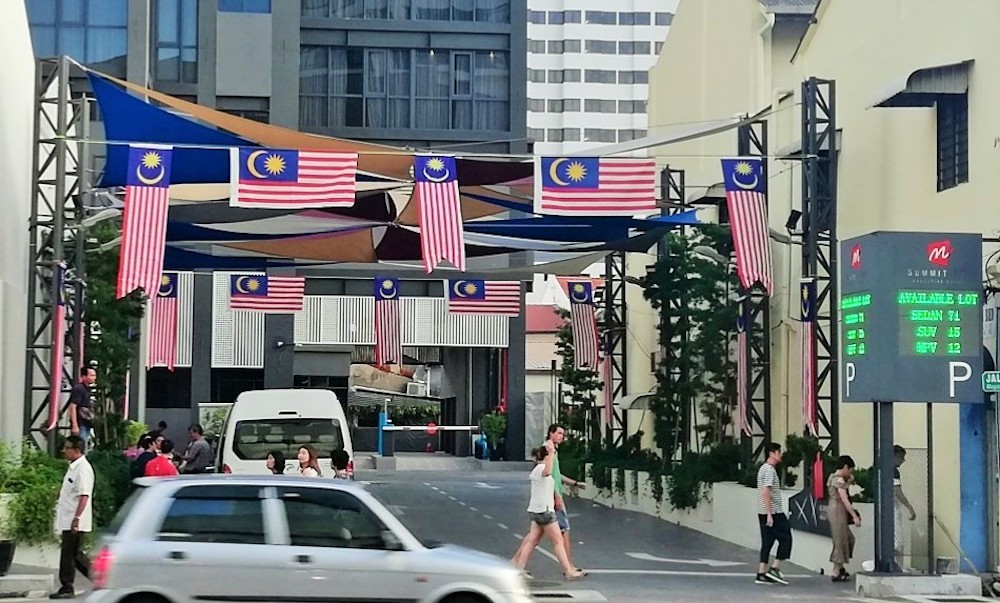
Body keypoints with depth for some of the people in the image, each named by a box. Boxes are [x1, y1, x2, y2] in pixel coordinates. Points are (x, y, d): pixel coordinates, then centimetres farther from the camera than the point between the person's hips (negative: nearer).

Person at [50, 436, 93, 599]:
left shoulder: (83, 469, -16)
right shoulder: (74, 467, 15)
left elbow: (84, 496, -23)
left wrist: (76, 518, -27)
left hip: (75, 522, -10)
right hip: (68, 520, 10)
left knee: (68, 554, -5)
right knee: (73, 554, 13)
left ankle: (67, 588, 1)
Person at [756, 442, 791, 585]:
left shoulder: (764, 468, 18)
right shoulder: (770, 470, -13)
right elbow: (766, 492, -21)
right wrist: (769, 514, -22)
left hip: (764, 513, 10)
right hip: (773, 512, -10)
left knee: (767, 542, 8)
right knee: (785, 538, -2)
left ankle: (761, 574, 6)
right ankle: (774, 569, -4)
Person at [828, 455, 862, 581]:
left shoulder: (833, 477, 14)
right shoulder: (839, 479, -15)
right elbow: (844, 499, -20)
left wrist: (849, 481, 12)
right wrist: (855, 516, -20)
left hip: (832, 509, 10)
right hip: (837, 510, -10)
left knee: (848, 538, 16)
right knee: (840, 541, -4)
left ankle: (839, 568, 18)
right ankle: (836, 572, -1)